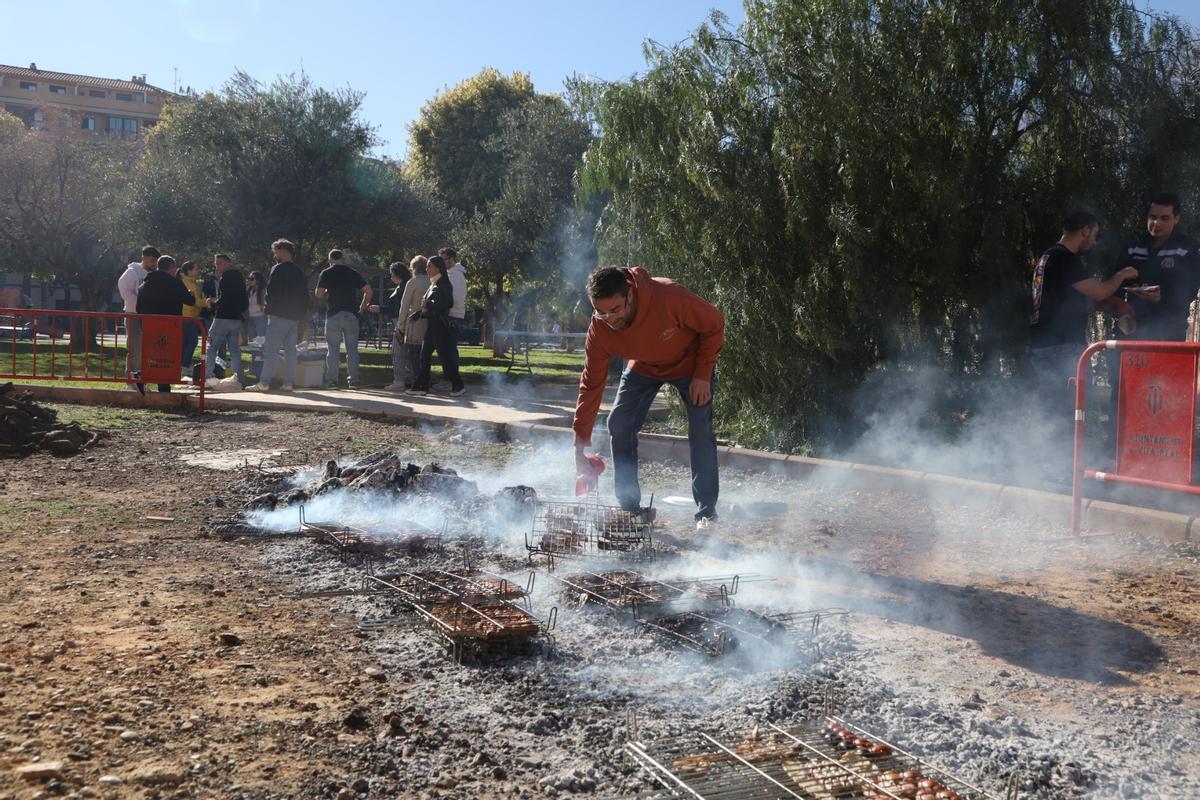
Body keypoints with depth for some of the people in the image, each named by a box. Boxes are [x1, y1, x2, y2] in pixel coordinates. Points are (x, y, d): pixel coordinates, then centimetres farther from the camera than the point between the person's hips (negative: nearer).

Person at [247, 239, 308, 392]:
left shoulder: (278, 269, -7)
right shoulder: (300, 272, 16)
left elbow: (271, 291, -12)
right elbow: (305, 295, 17)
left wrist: (269, 309, -4)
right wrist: (302, 313, 19)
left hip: (279, 316, -7)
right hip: (295, 317, 7)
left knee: (271, 349, -7)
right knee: (291, 350, 7)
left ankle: (264, 382, -10)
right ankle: (288, 383, 5)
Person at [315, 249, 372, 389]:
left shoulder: (326, 273, 1)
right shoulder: (353, 272, 7)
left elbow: (318, 294, 0)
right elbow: (368, 290, 3)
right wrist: (362, 306, 12)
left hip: (333, 314, -1)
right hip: (351, 314, 2)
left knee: (333, 349, 3)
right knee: (352, 349, 4)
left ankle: (331, 380, 2)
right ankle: (353, 380, 2)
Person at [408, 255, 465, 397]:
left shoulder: (444, 284, -10)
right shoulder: (433, 285, 16)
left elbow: (449, 304, -20)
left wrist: (429, 304, -18)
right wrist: (418, 314, 14)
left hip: (440, 324, -9)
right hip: (431, 323, 9)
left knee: (444, 354, -5)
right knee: (425, 355, 6)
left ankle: (458, 385, 3)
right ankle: (421, 386, 9)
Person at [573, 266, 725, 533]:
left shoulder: (670, 297, -40)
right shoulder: (599, 329, -27)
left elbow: (714, 325, -23)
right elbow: (591, 383, -21)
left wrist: (703, 376, -24)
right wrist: (580, 445, -23)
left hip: (690, 363, -3)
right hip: (644, 368, 4)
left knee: (701, 431, -13)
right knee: (618, 424, -7)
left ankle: (706, 513, -1)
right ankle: (629, 507, 7)